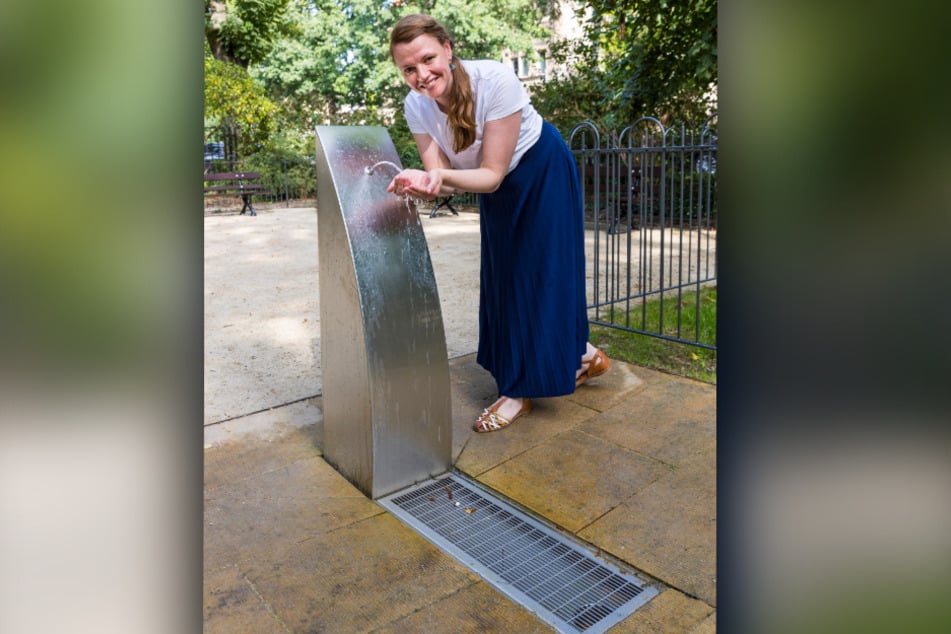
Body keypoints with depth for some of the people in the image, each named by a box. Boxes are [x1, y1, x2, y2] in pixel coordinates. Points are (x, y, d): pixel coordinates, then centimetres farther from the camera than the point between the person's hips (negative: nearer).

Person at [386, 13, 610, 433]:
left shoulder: (494, 80, -33)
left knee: (538, 273, -5)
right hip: (499, 189, 7)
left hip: (542, 172, -6)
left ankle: (520, 390, 9)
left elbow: (492, 174, -30)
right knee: (502, 277, 11)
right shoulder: (415, 106, -16)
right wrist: (426, 183, -42)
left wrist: (444, 175, -47)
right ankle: (584, 356, 28)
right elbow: (441, 178, -19)